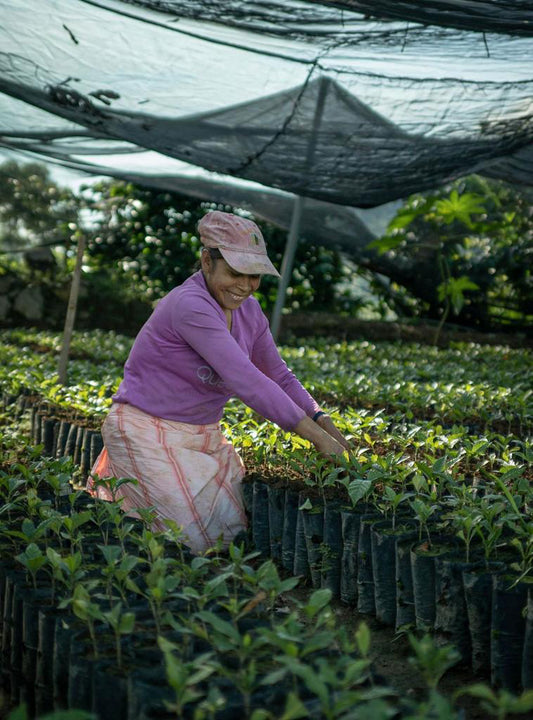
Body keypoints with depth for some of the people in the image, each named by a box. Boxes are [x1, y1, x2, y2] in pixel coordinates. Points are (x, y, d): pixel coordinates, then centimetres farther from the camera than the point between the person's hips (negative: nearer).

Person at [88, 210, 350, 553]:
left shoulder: (249, 311, 1)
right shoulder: (191, 306, -26)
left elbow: (279, 376, 9)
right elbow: (245, 380, -33)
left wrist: (323, 421, -8)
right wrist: (318, 438, -33)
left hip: (203, 434, 9)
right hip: (148, 432, -9)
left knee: (239, 526, 6)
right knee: (195, 537, -16)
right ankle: (109, 493, 10)